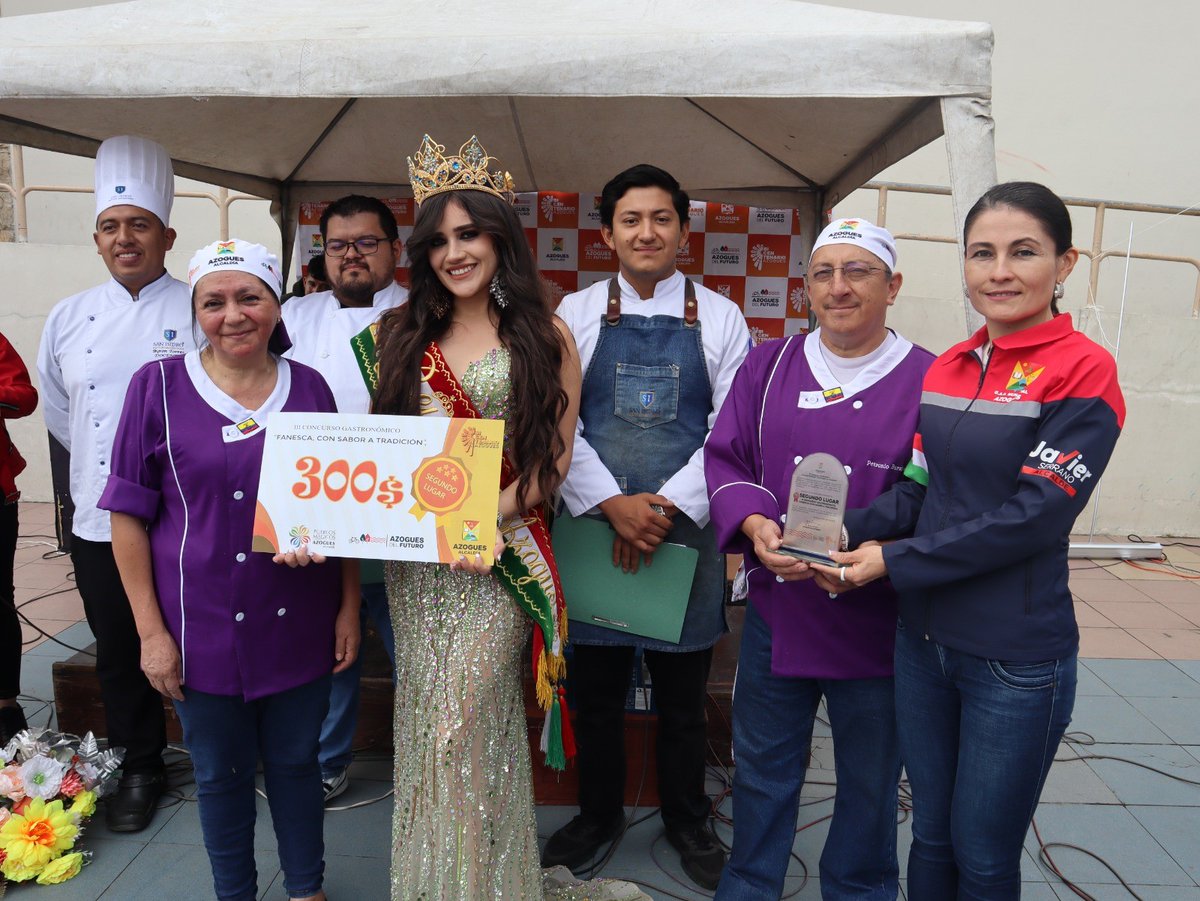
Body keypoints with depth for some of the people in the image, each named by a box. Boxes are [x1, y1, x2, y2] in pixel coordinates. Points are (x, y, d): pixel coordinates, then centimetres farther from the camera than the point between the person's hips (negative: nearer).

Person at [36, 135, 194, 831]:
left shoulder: (199, 311, -7)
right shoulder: (69, 318, 7)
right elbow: (59, 414, 17)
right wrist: (110, 464, 14)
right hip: (100, 521, 4)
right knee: (120, 655, 14)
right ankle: (142, 768, 34)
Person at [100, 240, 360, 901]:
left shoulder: (309, 388, 0)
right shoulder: (158, 386, -5)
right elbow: (129, 515, -3)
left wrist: (349, 607, 1)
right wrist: (151, 630, -6)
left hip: (300, 624, 1)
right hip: (202, 629, -1)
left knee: (296, 763, 16)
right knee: (221, 774, 15)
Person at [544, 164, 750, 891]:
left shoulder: (719, 317, 3)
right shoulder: (577, 313, 4)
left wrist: (666, 506, -13)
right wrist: (614, 504, -14)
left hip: (684, 527, 0)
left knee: (684, 692, 14)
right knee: (596, 688, 13)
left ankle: (687, 819, 37)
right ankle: (599, 814, 37)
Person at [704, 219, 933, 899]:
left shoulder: (929, 380, -7)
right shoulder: (769, 365, 4)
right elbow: (726, 458, 1)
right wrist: (755, 525, -17)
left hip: (877, 624, -2)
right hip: (776, 609, 3)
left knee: (870, 783, 20)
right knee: (763, 768, 20)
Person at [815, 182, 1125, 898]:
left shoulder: (1082, 370, -13)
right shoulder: (947, 368, 6)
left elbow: (1034, 516, -19)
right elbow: (918, 487, 6)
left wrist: (892, 561, -18)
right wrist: (843, 536, -12)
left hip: (1017, 658, -5)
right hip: (925, 638, 5)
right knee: (932, 836, 21)